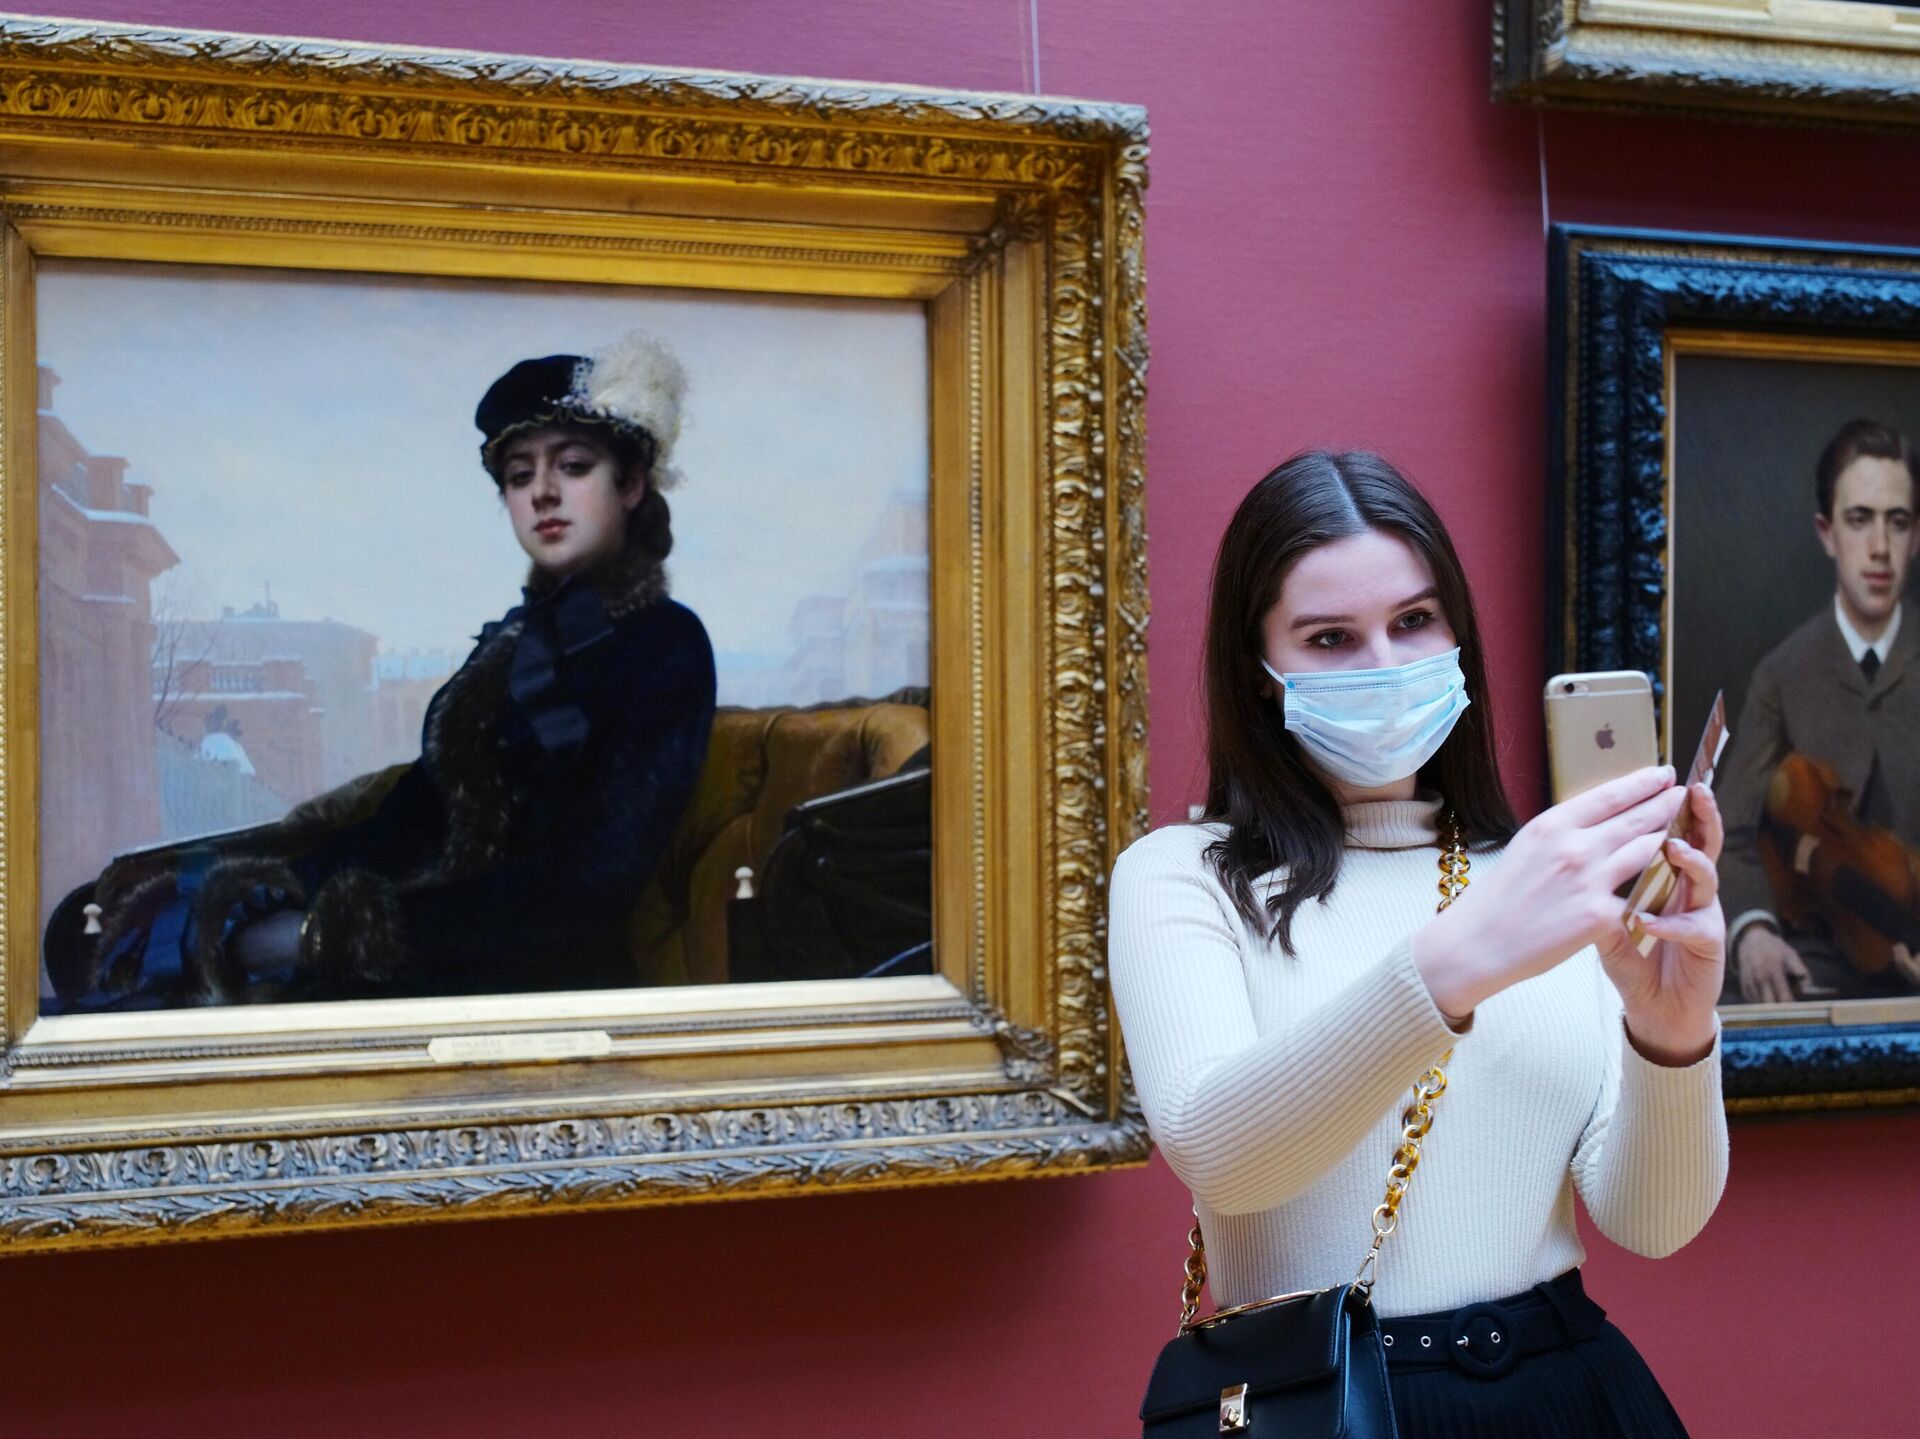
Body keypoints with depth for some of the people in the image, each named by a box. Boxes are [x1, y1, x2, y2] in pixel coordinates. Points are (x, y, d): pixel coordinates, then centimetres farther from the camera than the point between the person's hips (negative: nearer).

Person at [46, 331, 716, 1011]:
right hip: (440, 947, 7)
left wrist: (324, 934, -18)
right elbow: (412, 814, 11)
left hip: (532, 978, -7)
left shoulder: (664, 643, -5)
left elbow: (590, 879, -17)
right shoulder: (517, 636, 19)